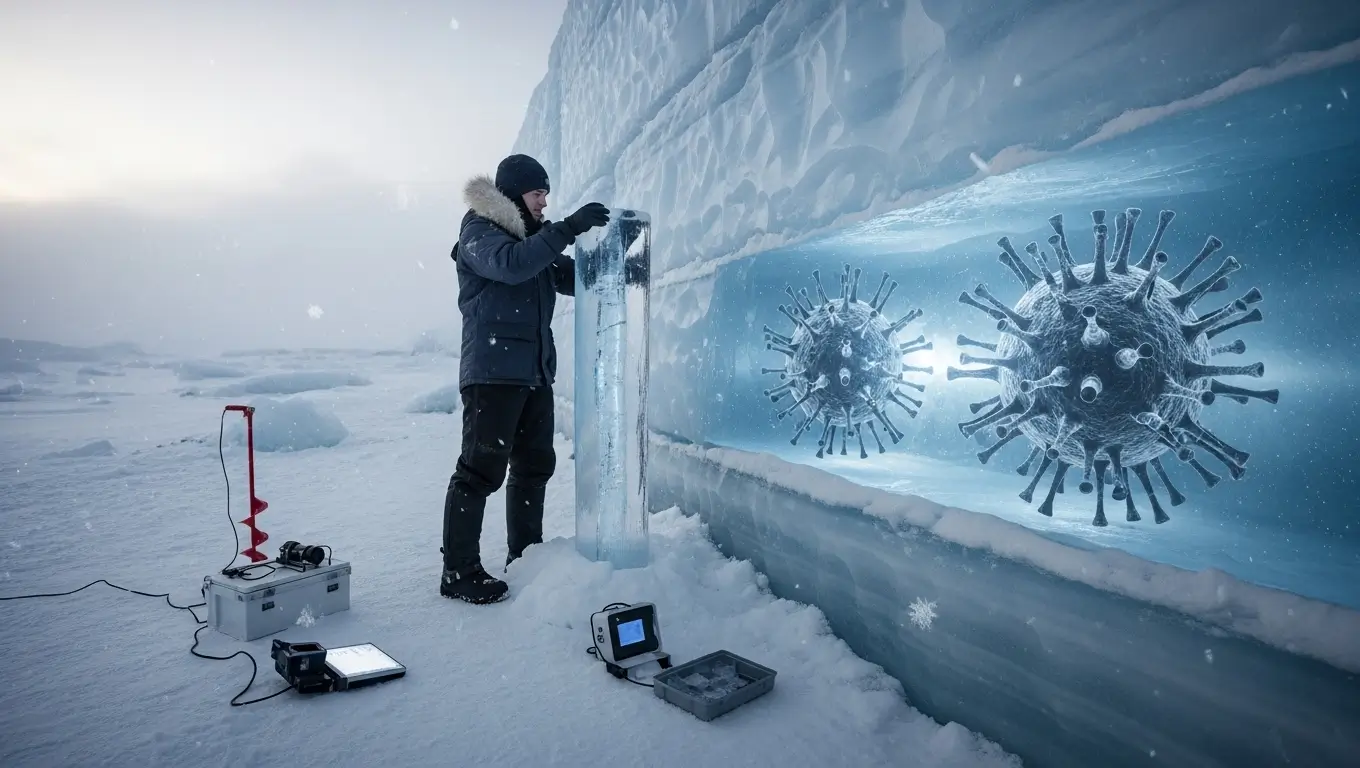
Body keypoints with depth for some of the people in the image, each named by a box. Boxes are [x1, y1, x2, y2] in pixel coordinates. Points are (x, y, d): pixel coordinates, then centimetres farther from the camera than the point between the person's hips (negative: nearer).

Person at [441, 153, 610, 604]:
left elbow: (575, 279, 17)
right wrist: (568, 229, -27)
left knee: (535, 465, 12)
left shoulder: (533, 236, 20)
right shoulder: (479, 229, -3)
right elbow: (510, 264, -24)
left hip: (535, 371, 9)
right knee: (481, 470, -7)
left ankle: (525, 557, 25)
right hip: (492, 372, -9)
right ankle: (459, 572, 2)